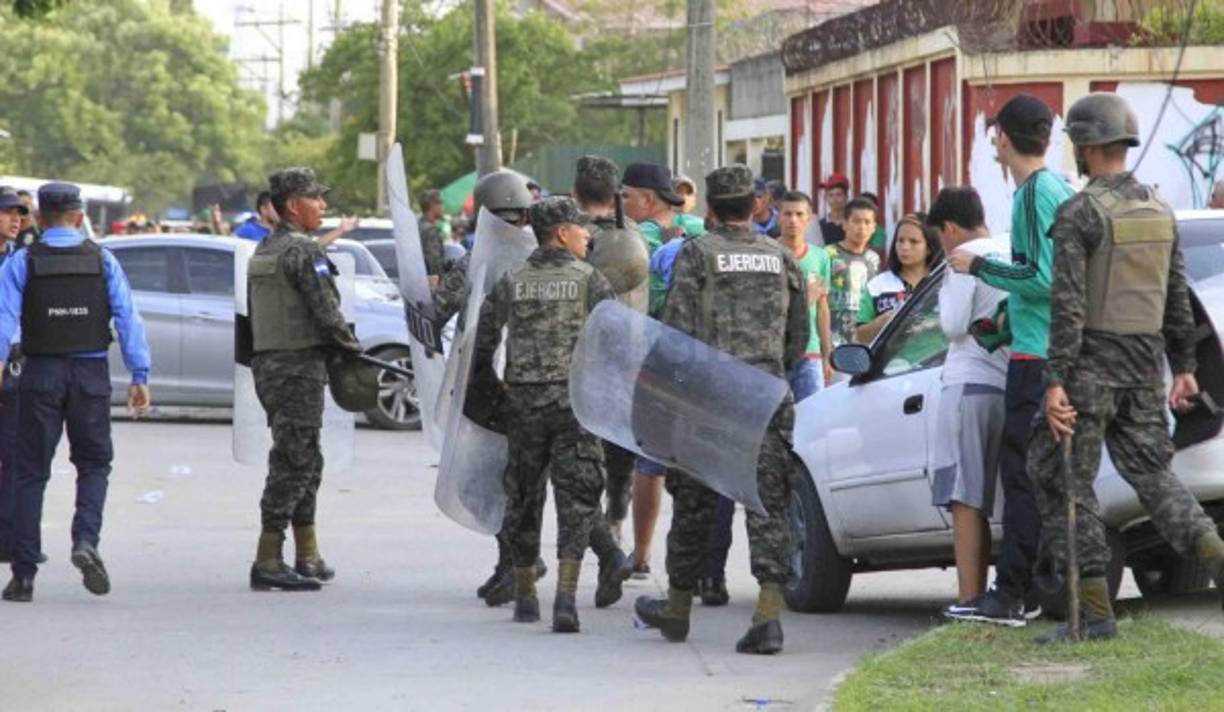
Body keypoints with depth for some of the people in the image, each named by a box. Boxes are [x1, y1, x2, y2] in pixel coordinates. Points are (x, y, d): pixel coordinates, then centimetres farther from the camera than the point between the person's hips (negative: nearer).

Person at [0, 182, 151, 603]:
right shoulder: (102, 261, 3)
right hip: (91, 374, 1)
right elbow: (127, 318, -3)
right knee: (94, 463, 14)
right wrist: (140, 376, -2)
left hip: (41, 375, -1)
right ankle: (85, 541, -10)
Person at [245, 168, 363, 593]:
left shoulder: (263, 252, 14)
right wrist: (351, 346, -1)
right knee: (292, 462, -8)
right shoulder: (303, 251, -14)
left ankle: (308, 557, 22)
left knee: (306, 462, 17)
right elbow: (326, 311, -18)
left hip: (267, 363, 9)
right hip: (300, 366, -9)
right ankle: (268, 562, -10)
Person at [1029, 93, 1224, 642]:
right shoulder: (1160, 210, 11)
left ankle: (1093, 610, -2)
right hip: (1146, 364, 7)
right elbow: (1178, 298, 15)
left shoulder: (1079, 213, -12)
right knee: (1150, 472, 13)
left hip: (1093, 364, -7)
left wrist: (1056, 381, -19)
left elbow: (1067, 303, -18)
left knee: (1063, 478, 1)